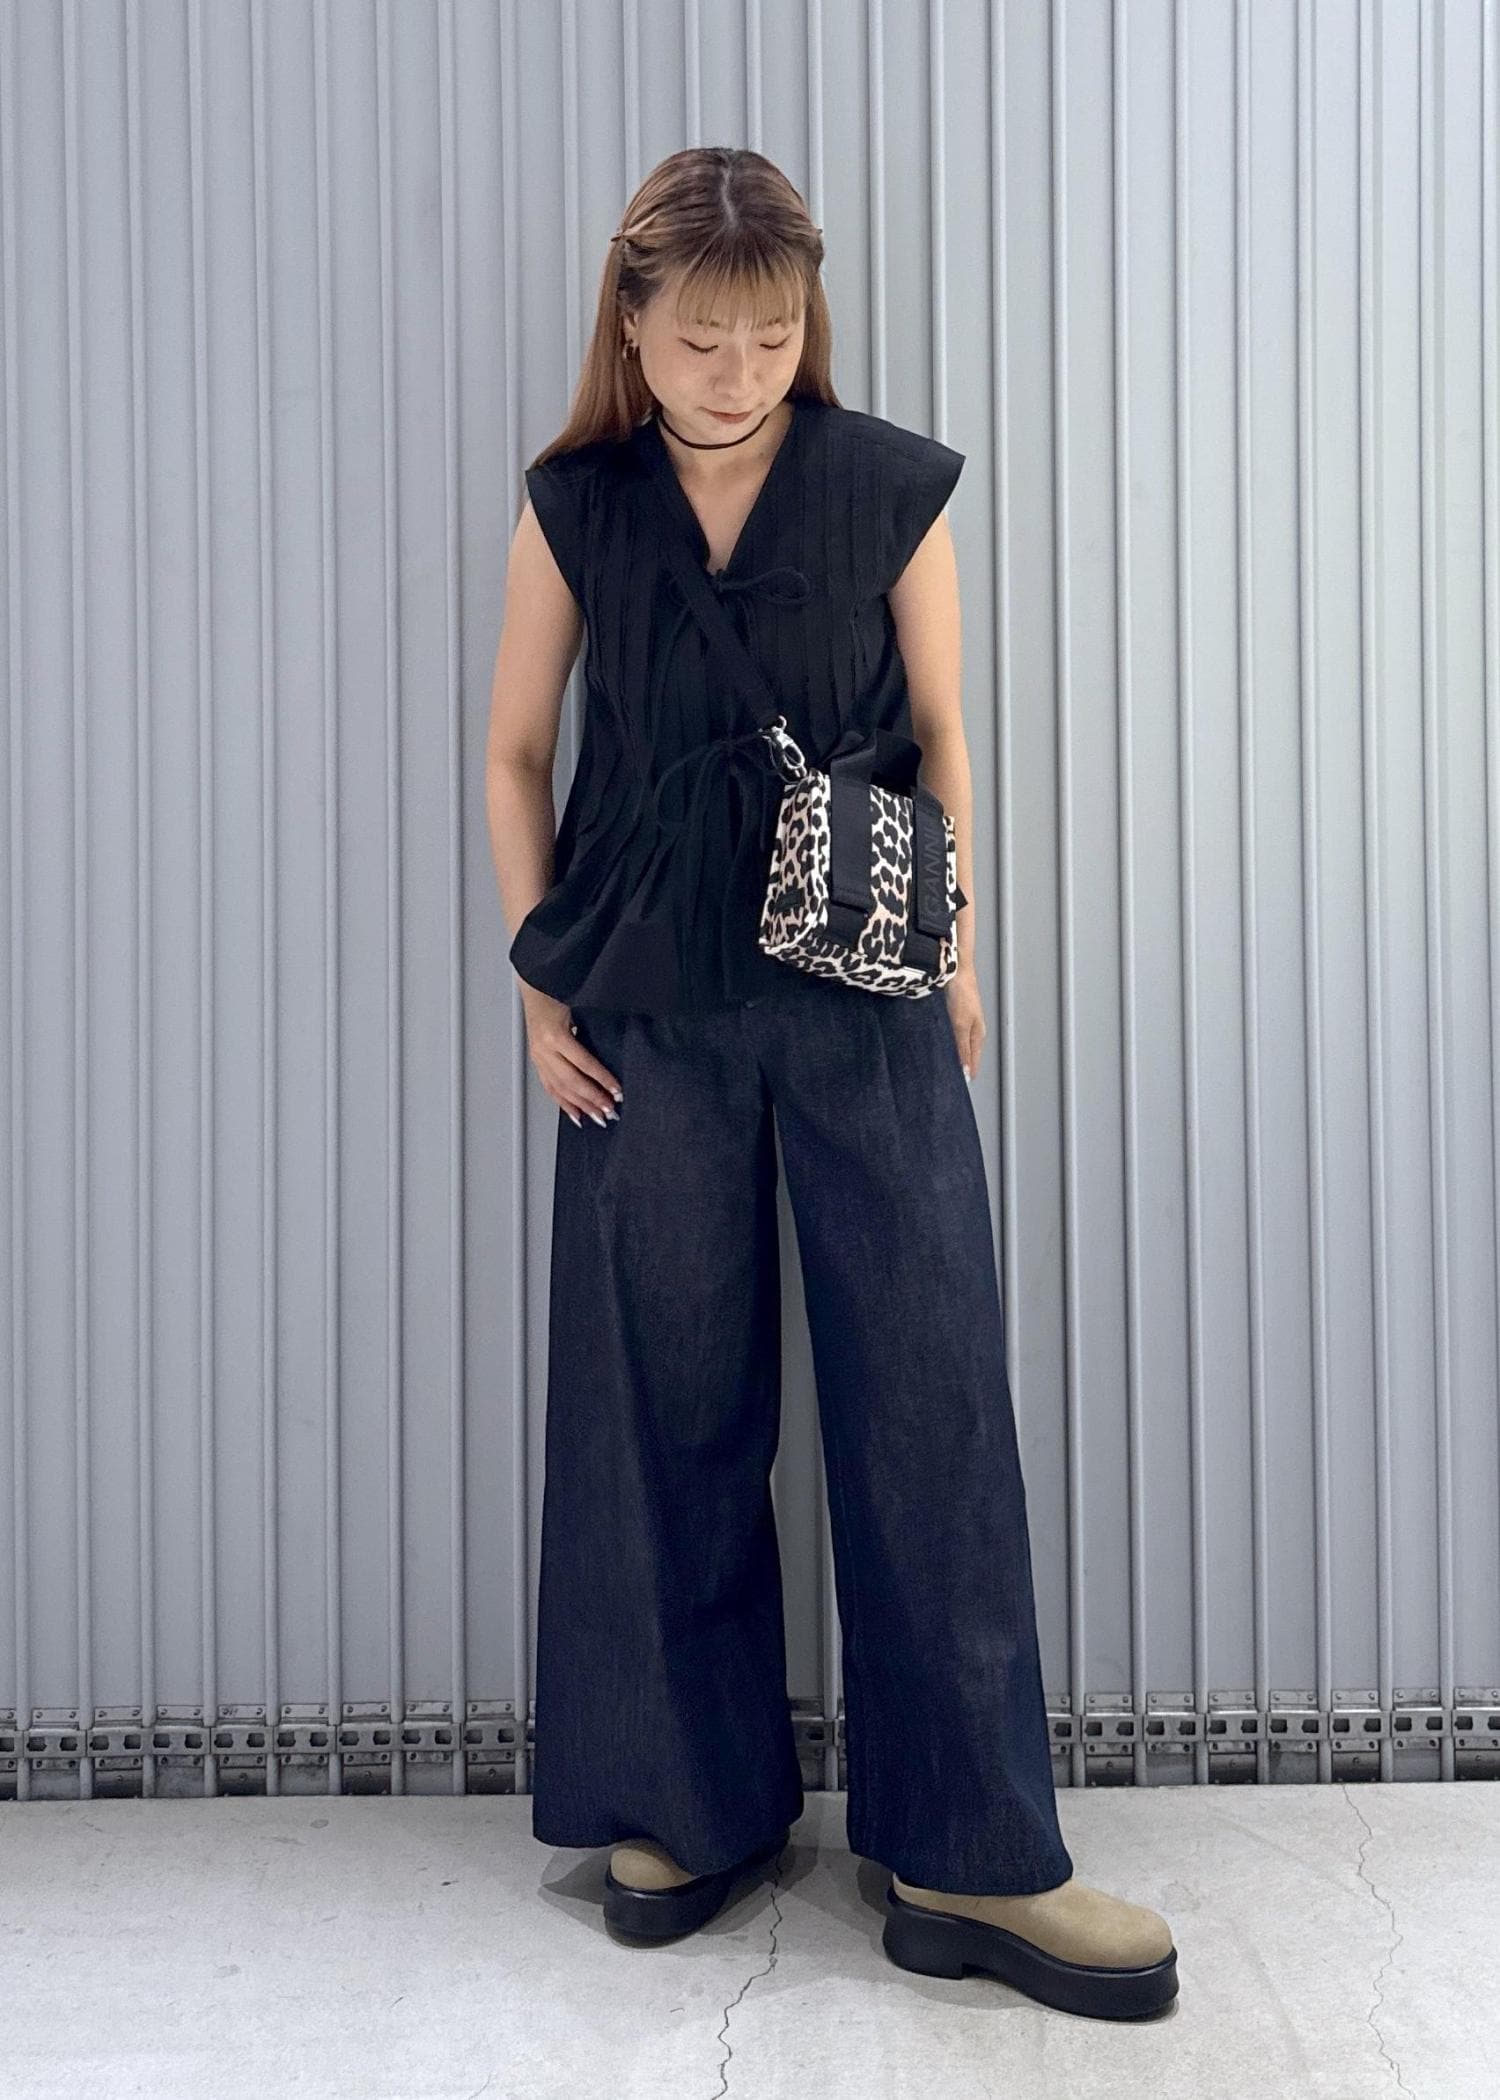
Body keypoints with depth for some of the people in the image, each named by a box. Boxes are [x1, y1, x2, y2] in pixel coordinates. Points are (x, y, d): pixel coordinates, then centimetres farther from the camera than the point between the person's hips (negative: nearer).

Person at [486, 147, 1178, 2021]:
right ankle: (695, 1800, 26)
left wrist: (955, 956, 7)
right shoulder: (572, 506, 3)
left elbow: (940, 734, 8)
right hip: (648, 1005, 1)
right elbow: (516, 752, 8)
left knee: (931, 1394, -2)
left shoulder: (896, 489, 1)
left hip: (867, 994, 0)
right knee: (667, 1397, 6)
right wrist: (541, 984, 2)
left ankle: (969, 1860, 11)